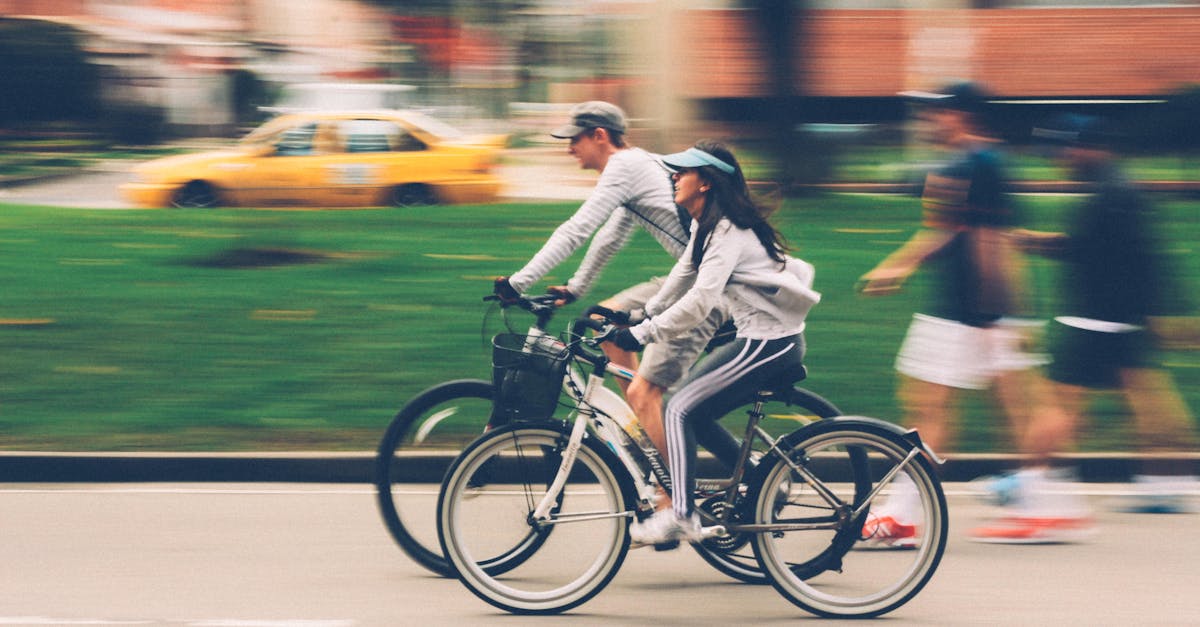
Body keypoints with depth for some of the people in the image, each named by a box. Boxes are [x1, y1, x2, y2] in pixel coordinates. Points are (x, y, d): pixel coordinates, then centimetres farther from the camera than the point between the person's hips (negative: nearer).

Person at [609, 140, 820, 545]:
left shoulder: (727, 232, -18)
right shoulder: (707, 226, 12)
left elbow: (699, 302, -26)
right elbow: (683, 278, 24)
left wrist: (644, 334, -23)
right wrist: (642, 315, 22)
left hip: (768, 342, -10)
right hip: (768, 339, 10)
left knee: (682, 409, -13)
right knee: (696, 413, 13)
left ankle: (680, 515, -15)